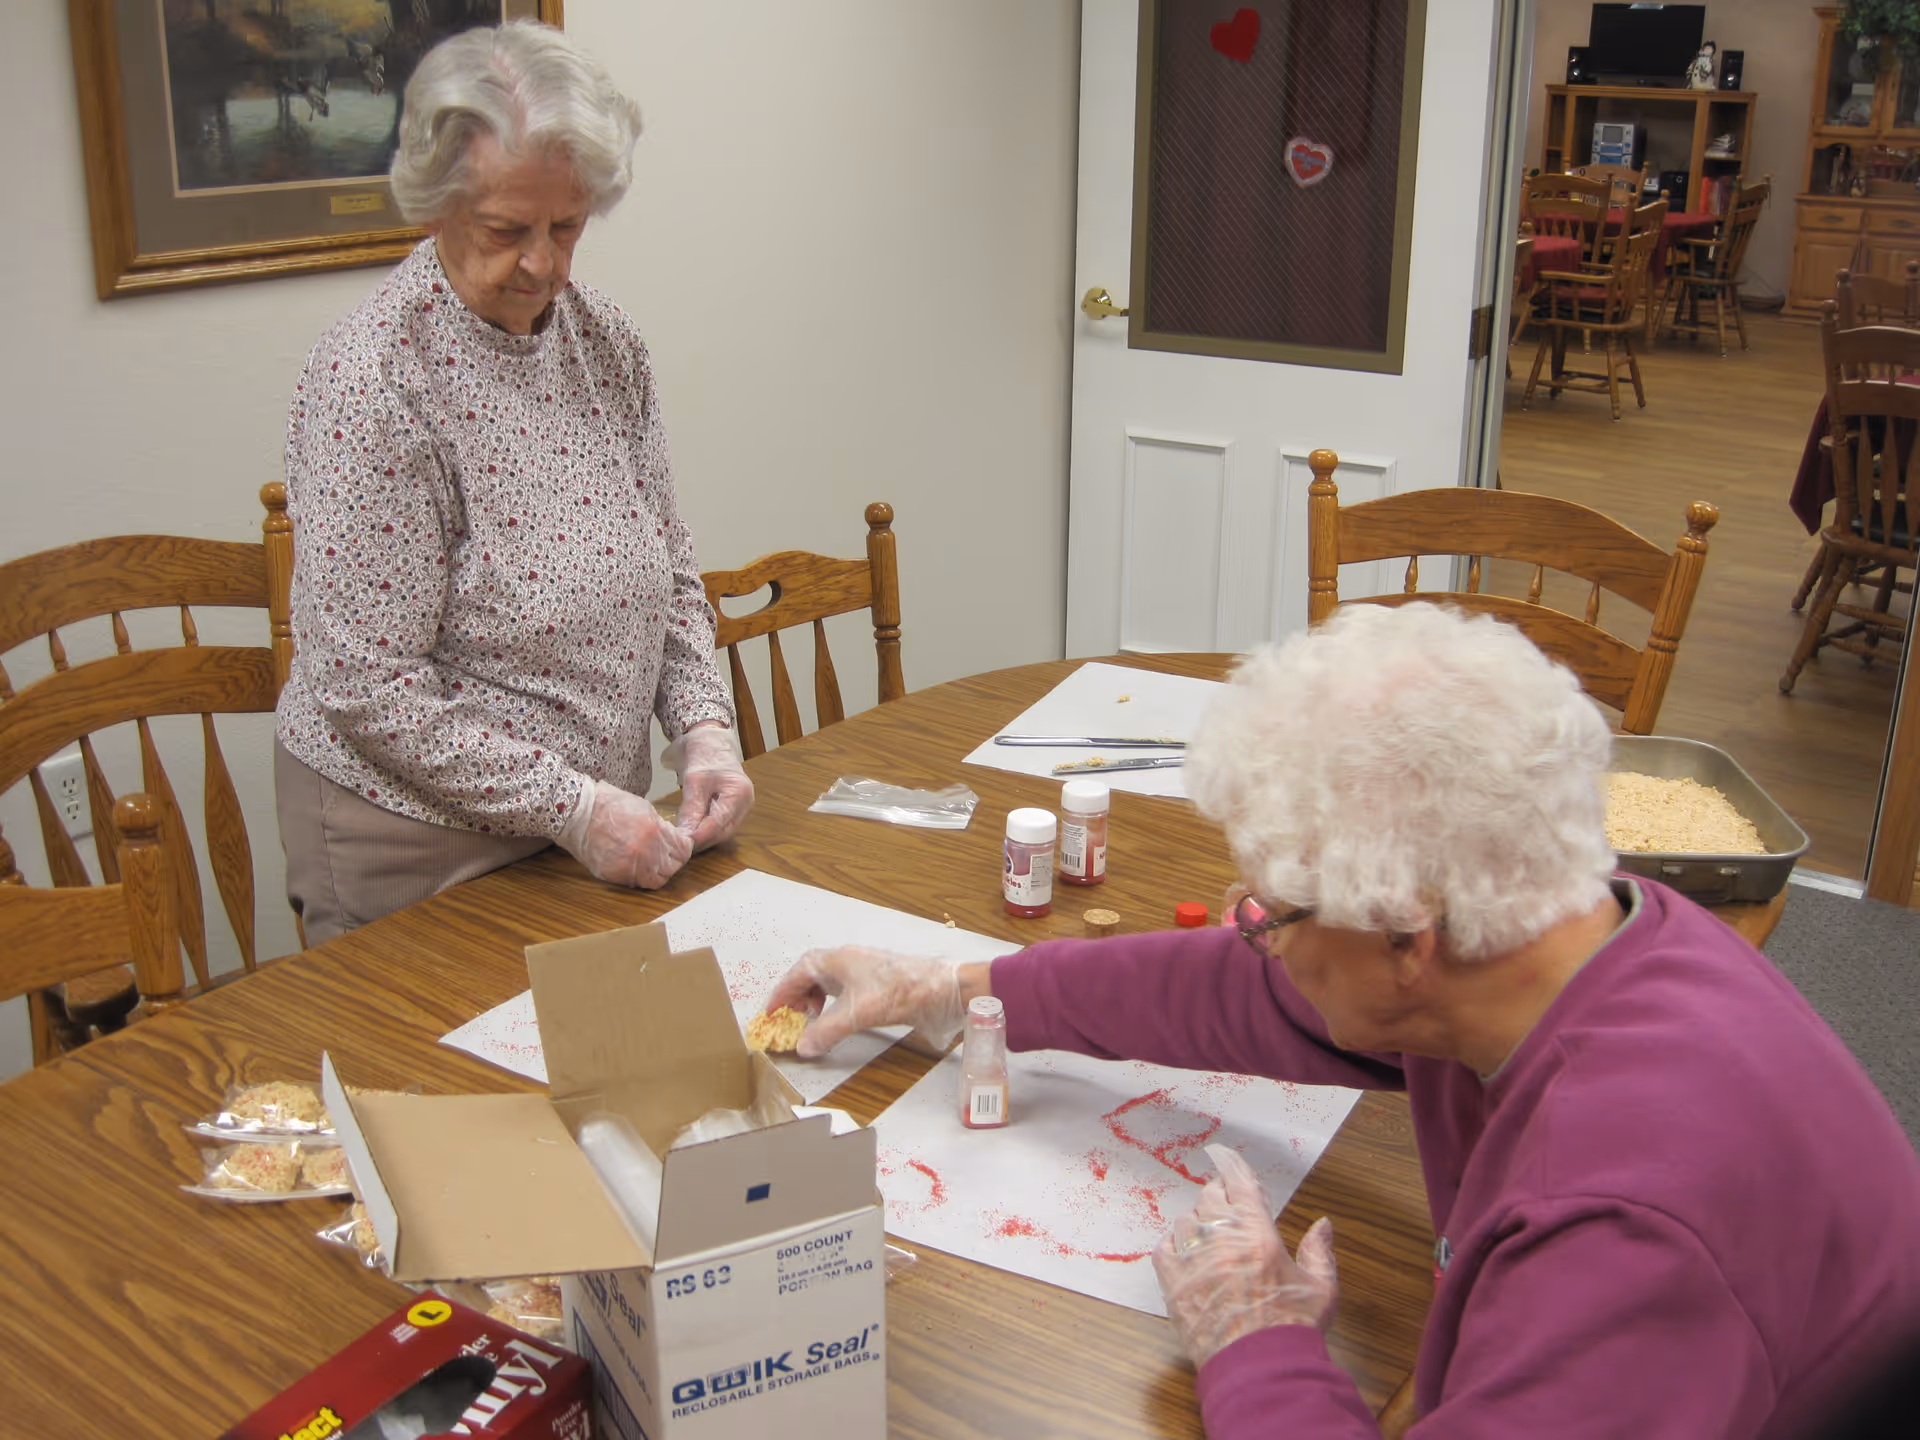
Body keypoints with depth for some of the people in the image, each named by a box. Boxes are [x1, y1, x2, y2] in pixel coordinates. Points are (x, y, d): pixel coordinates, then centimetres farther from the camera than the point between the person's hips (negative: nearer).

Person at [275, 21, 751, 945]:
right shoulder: (371, 380, -20)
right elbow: (370, 689, -21)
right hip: (421, 847, -6)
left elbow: (669, 573, 9)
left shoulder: (605, 341, 0)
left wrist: (703, 728, -7)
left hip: (596, 819, 6)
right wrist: (572, 808, -22)